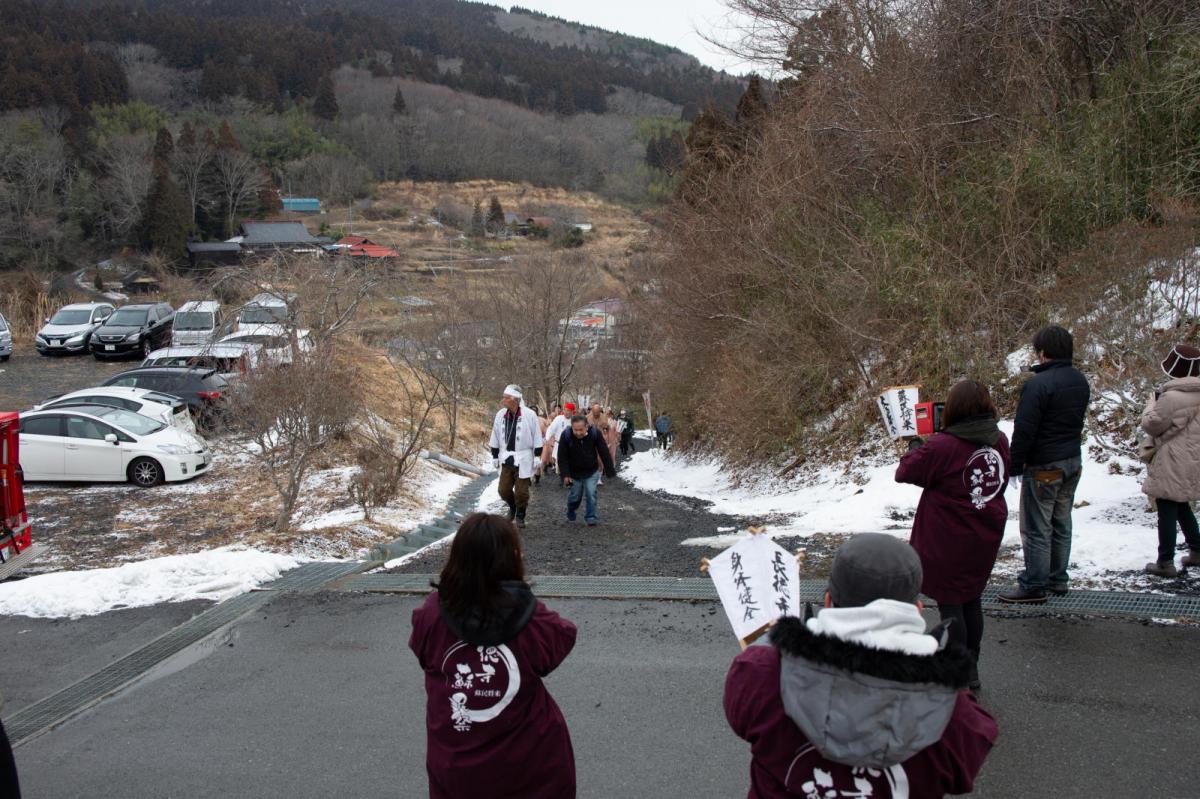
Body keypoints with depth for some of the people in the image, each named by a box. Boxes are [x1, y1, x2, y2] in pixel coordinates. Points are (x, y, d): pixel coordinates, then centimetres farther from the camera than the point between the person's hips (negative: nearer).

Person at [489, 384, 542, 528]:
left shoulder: (529, 415, -11)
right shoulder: (500, 415, 1)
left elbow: (537, 437, -5)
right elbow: (495, 438, 10)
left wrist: (538, 456, -6)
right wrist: (495, 456, 11)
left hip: (523, 459, -4)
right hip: (506, 459, 4)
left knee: (521, 491, 0)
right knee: (504, 490, 6)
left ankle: (520, 515, 21)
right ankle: (512, 506, 35)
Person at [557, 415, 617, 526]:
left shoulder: (595, 433, -21)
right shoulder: (566, 436, -23)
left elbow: (604, 453, -14)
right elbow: (562, 457, -17)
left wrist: (610, 471, -12)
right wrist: (565, 474, -23)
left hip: (591, 472, 0)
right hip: (575, 473, 0)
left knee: (591, 495, -5)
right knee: (575, 495, 14)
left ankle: (590, 517, 11)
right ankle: (570, 512, 43)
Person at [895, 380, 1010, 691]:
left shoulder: (942, 446, -23)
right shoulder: (999, 440, -1)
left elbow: (905, 473, -12)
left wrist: (917, 448, 8)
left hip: (949, 541, -7)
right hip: (986, 537, 7)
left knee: (950, 605, 6)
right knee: (972, 600, 19)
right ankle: (971, 669, 31)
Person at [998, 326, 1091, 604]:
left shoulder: (1038, 384, -20)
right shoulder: (1080, 381, 7)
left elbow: (1024, 430, -19)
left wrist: (1015, 467, -11)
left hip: (1044, 466, -8)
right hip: (1073, 461, 8)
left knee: (1036, 528, -2)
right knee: (1061, 523, 16)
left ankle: (1033, 586, 3)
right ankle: (1058, 580, 23)